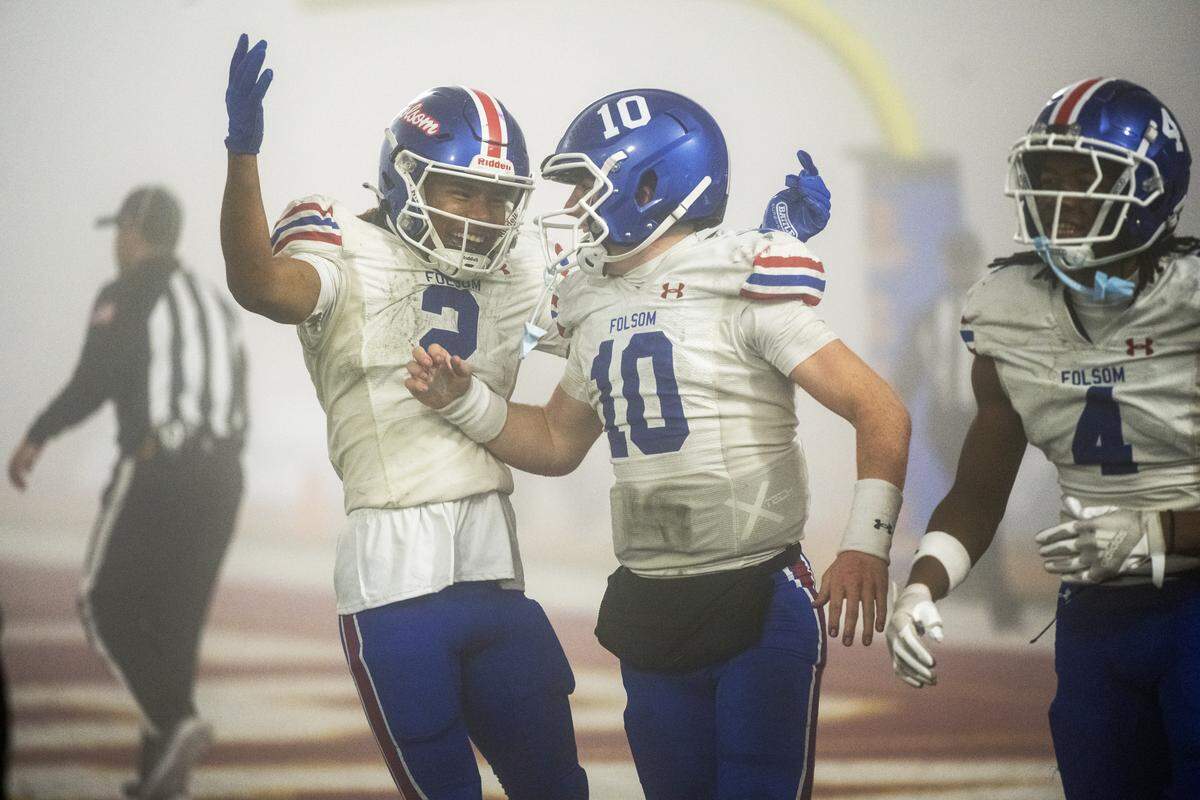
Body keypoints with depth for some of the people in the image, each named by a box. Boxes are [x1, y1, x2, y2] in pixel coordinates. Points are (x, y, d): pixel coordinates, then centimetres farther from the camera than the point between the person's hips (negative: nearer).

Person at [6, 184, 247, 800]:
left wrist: (36, 439, -3)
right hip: (220, 475, 7)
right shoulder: (215, 304, 19)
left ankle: (172, 722, -16)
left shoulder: (125, 297, -4)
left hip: (154, 470, -7)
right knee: (175, 616, 12)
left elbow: (92, 382, -14)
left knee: (107, 603, 5)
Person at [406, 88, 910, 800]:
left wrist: (866, 543, -27)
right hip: (648, 614, 7)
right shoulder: (599, 308, 12)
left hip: (761, 605, -7)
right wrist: (462, 399, 8)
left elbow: (881, 412, -15)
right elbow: (558, 443, 25)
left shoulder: (741, 289, -11)